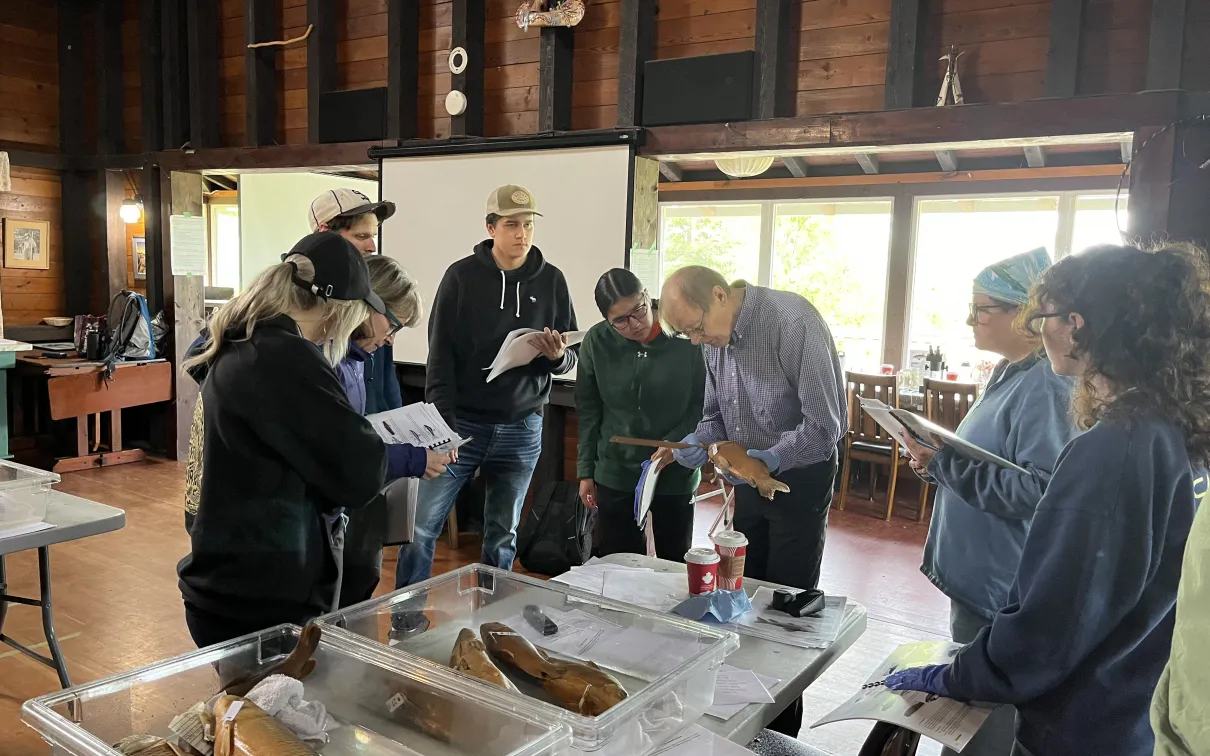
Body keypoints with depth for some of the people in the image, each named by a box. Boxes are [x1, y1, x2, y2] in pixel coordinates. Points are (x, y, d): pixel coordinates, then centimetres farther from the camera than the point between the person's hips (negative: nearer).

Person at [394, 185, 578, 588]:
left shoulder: (551, 281, 4)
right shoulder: (461, 275, -2)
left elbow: (572, 356, 8)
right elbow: (440, 353, -4)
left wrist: (557, 356, -16)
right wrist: (442, 420, -14)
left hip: (522, 429, 2)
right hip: (462, 422, -1)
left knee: (503, 535, 11)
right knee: (422, 526, 0)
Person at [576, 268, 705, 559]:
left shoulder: (687, 337, -15)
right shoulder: (597, 341, -7)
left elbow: (704, 403, -6)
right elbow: (588, 410, 2)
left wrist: (676, 443, -19)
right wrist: (585, 470, 3)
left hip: (675, 474, -1)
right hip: (615, 474, 2)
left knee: (675, 566, 14)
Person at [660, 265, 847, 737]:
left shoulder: (793, 322, -26)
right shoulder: (716, 336, -2)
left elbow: (825, 425, -25)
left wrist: (770, 459, -35)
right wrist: (700, 442, -12)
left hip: (801, 478, -7)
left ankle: (781, 734, 22)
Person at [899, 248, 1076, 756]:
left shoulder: (1045, 387, -22)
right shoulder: (1009, 375, 10)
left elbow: (1037, 491, -30)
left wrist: (943, 462, -26)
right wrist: (938, 459, 5)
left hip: (1001, 588, -10)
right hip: (975, 575, 10)